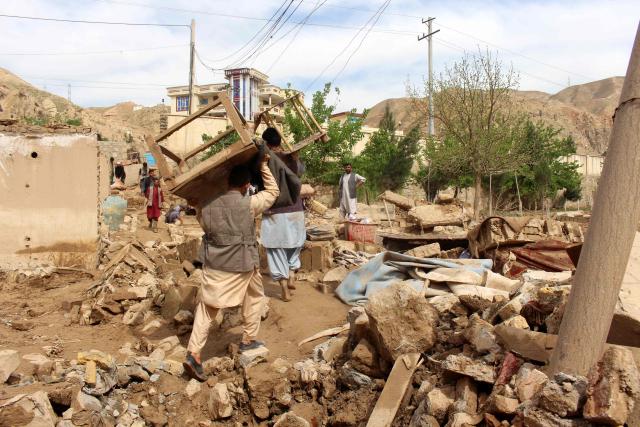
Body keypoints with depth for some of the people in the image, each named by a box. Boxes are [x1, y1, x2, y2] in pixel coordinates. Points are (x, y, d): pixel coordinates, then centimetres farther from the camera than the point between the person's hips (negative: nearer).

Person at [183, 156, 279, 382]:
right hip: (242, 265, -2)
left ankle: (193, 353, 0)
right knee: (255, 297, 23)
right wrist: (264, 166, 7)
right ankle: (248, 339, 32)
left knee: (206, 307, 9)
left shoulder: (208, 206, -4)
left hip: (213, 265, 3)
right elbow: (273, 191, 1)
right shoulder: (249, 204, -14)